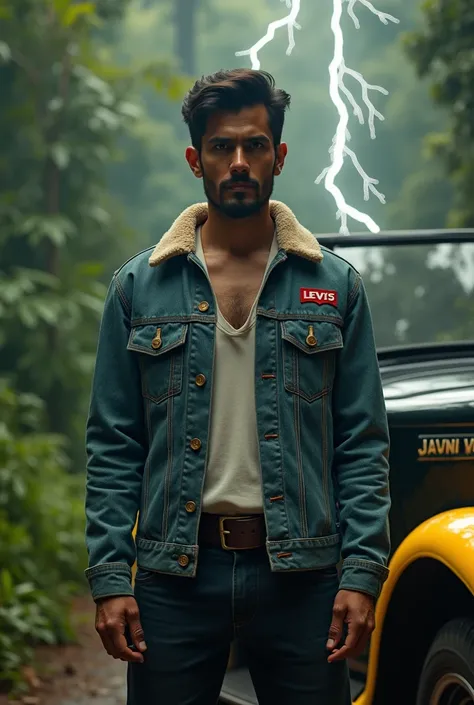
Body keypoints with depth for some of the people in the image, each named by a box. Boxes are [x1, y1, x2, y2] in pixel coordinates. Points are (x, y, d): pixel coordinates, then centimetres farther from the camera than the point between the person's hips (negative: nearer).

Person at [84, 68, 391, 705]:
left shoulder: (335, 285, 6)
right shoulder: (139, 287, 6)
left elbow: (363, 444, 4)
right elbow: (113, 447, 5)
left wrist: (362, 575, -6)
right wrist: (109, 578, -4)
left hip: (301, 574, 0)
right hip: (174, 575, 0)